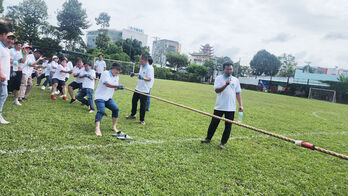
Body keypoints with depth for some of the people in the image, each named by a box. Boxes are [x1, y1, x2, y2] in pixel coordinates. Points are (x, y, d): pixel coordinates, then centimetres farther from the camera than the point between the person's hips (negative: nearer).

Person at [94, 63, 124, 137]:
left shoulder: (116, 76, 13)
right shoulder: (105, 73, -11)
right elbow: (107, 84, -26)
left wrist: (118, 88, -8)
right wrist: (117, 86, -35)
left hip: (108, 98, 7)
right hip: (99, 97, -7)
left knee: (116, 109, -7)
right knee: (101, 111, -25)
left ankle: (114, 127, 6)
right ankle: (97, 129, -32)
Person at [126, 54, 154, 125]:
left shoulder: (150, 68, -19)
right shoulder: (141, 66, 8)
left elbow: (149, 79, -24)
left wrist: (143, 78, -40)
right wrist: (135, 74, 23)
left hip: (145, 90, -9)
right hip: (138, 88, 9)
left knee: (143, 105, -2)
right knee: (134, 101, 19)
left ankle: (142, 120, 13)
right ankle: (133, 115, 39)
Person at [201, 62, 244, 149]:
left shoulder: (236, 80, 7)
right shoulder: (218, 78, 0)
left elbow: (238, 93, 9)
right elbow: (217, 90, -14)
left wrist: (240, 105, 1)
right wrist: (226, 84, -28)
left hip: (231, 108, 2)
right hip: (219, 107, -1)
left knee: (228, 126, 3)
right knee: (214, 123, 8)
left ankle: (223, 143, 15)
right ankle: (208, 138, 26)